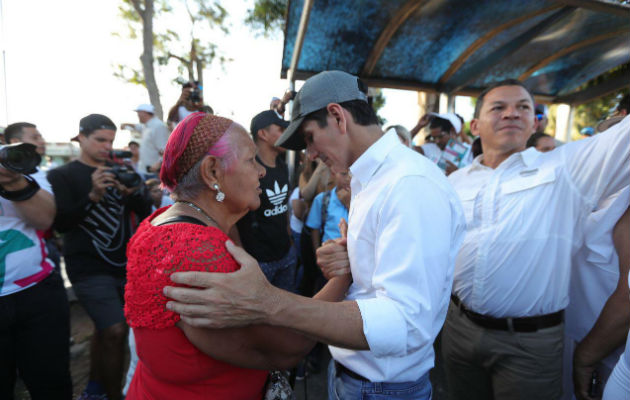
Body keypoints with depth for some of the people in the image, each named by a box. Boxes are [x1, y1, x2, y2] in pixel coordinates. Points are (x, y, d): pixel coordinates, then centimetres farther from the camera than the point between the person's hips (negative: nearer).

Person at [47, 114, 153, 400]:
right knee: (115, 331, -12)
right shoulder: (62, 176, -1)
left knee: (105, 328, 16)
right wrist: (93, 195, -26)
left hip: (123, 264, 5)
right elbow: (61, 223, -12)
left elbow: (146, 211, 3)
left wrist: (132, 191, -18)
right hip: (89, 269, -5)